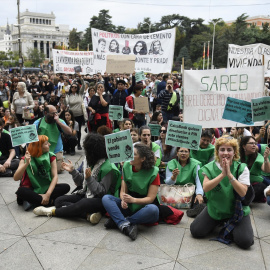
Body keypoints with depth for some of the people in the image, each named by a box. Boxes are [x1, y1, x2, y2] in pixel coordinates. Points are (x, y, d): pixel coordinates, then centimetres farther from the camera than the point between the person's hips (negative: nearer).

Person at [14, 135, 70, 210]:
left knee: (66, 187, -23)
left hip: (46, 188, 3)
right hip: (31, 189, -3)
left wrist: (48, 194, -25)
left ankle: (31, 200, -26)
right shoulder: (26, 159, -9)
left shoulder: (51, 156, -3)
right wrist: (26, 163, -33)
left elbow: (55, 176, -12)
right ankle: (51, 202, -30)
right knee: (21, 191, -35)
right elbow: (16, 178, -19)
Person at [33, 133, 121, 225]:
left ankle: (52, 212, -17)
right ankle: (89, 214, -26)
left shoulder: (108, 167, -16)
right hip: (86, 195, 9)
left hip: (100, 200, -9)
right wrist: (72, 171, 2)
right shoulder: (89, 161, 8)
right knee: (59, 201, -7)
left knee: (82, 204, -39)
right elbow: (82, 182, 13)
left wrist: (89, 178, -28)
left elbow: (102, 192, -19)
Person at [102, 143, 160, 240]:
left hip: (144, 206, -4)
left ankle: (117, 221, -28)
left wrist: (133, 200, -31)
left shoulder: (153, 172, -13)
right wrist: (123, 200, -22)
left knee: (153, 209, -37)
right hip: (128, 206, 4)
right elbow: (123, 190, 1)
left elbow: (150, 198, -15)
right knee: (106, 198, -17)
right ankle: (125, 225, -38)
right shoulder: (126, 166, 0)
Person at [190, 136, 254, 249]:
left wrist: (229, 175, -31)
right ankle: (218, 222, 23)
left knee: (245, 241, -19)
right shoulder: (210, 168, -8)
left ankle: (231, 226, 15)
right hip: (215, 208, 2)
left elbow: (243, 193, -20)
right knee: (196, 231, -5)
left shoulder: (242, 168, -11)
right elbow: (205, 188, -22)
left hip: (237, 209, -2)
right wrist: (222, 174, -32)